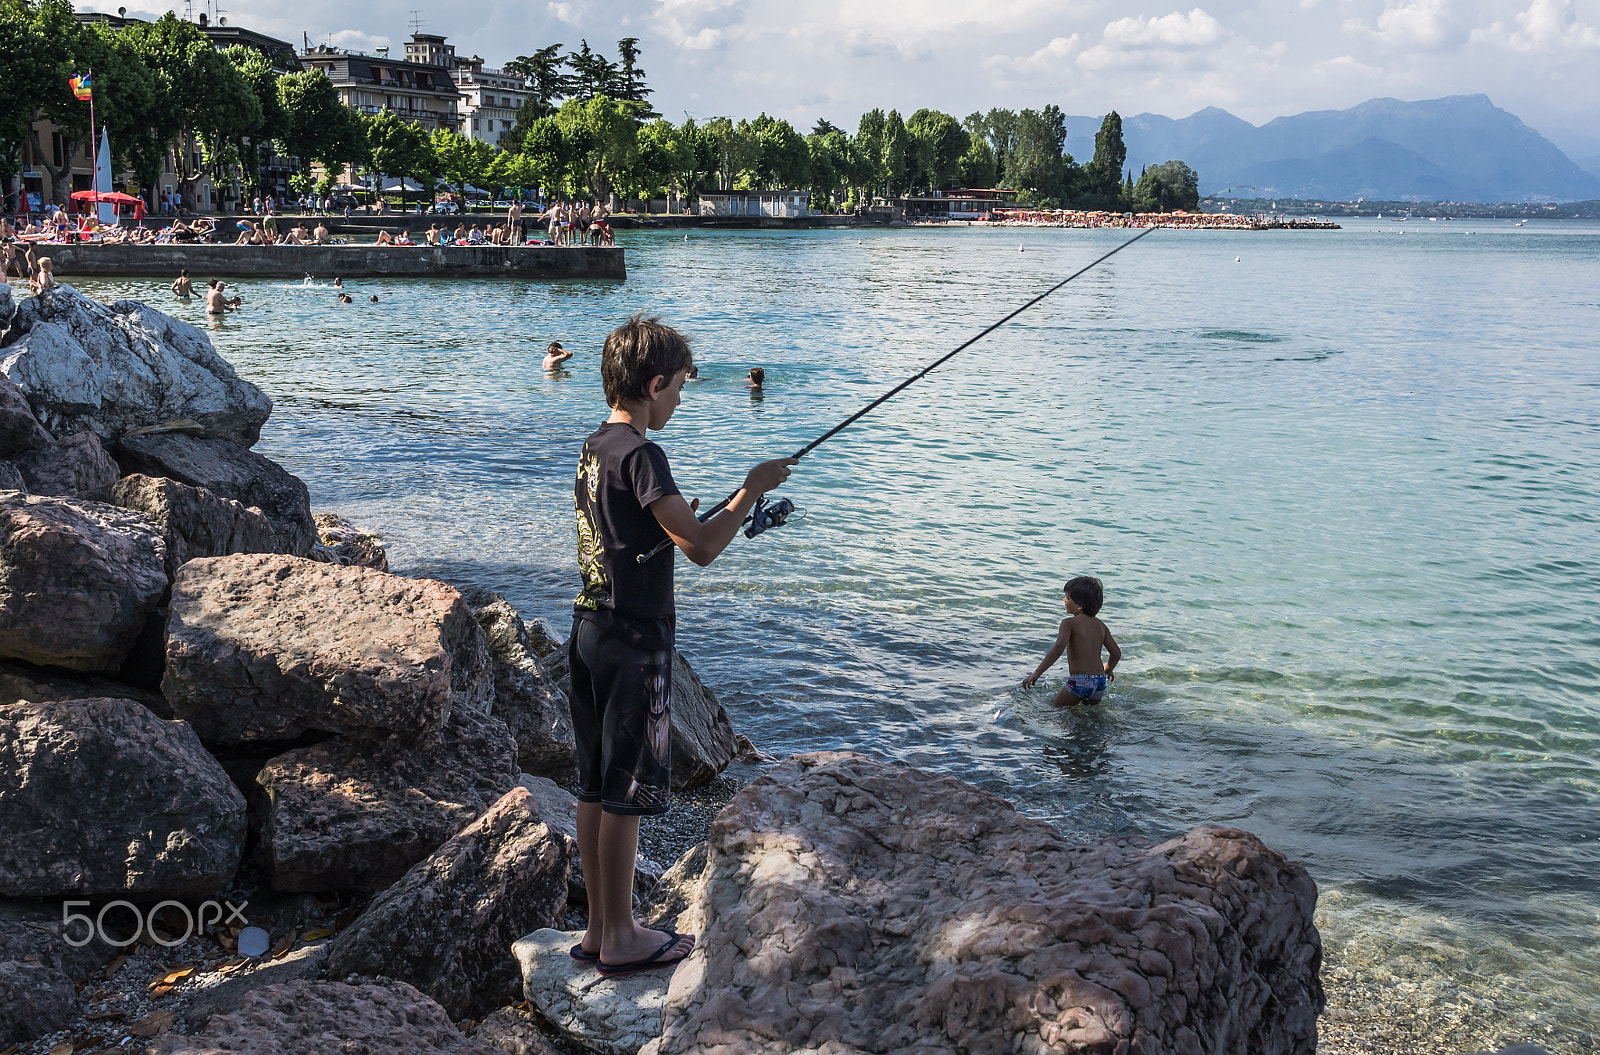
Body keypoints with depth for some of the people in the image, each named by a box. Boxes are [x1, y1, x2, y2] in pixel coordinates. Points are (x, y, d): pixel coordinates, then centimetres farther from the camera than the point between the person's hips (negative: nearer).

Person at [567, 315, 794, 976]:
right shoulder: (638, 454, -18)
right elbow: (702, 547, -21)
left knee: (594, 789, 14)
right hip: (634, 639, -9)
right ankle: (621, 939, 12)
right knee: (625, 795, 1)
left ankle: (597, 929, 23)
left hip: (590, 628, 9)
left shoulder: (594, 447, 11)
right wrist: (753, 488, -8)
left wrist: (730, 512, 20)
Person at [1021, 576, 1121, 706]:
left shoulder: (1069, 623, -7)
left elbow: (1059, 647, -23)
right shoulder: (1100, 626, 12)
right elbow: (1116, 653, 14)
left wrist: (1036, 673, -24)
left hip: (1079, 682, -6)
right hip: (1100, 683, 6)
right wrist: (1108, 670, 37)